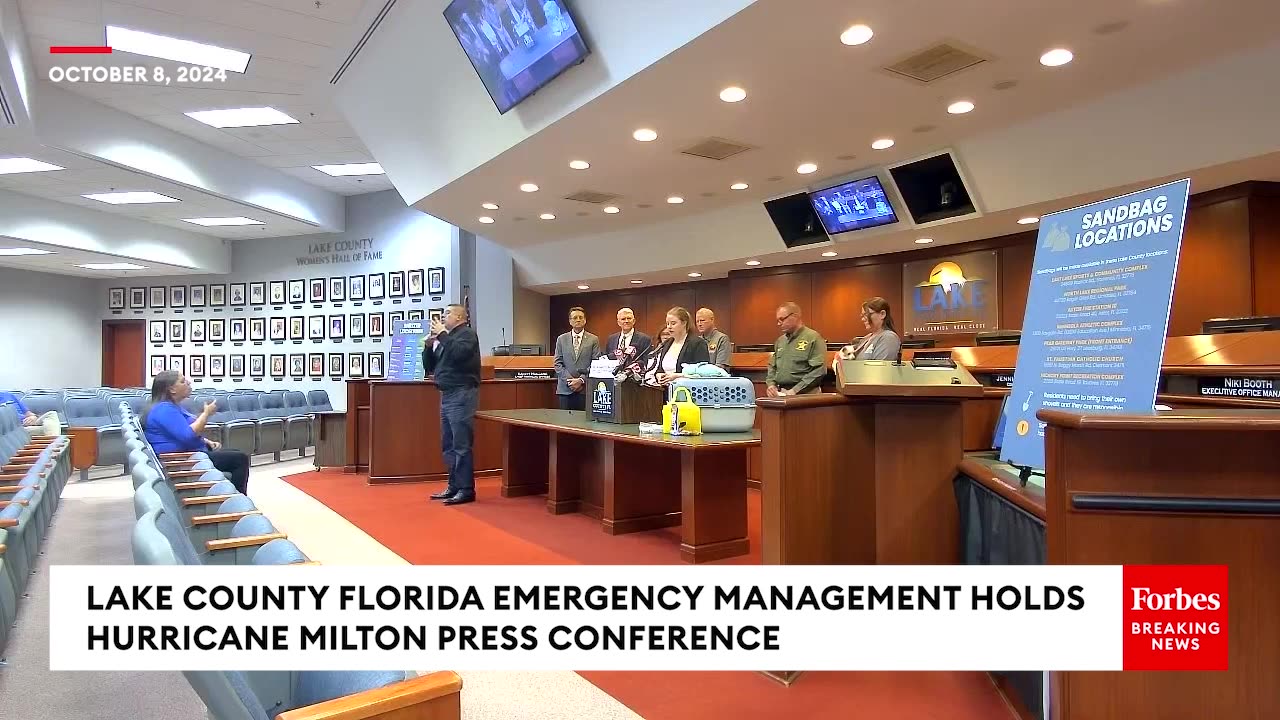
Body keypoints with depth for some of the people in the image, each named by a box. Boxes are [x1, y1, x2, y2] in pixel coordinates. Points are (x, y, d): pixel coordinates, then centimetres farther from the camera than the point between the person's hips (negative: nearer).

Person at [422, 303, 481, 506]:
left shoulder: (467, 334, -2)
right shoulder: (446, 337, 21)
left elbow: (458, 353, -23)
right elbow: (429, 367, 20)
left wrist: (442, 335, -13)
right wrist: (429, 345, 6)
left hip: (461, 394, -9)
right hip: (447, 395, 9)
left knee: (461, 445, -10)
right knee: (448, 446, 11)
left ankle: (466, 489, -7)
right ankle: (454, 486, 18)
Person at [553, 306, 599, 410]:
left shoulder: (593, 340, 6)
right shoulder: (561, 339, 11)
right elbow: (558, 364, 6)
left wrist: (581, 380, -11)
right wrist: (569, 380, -7)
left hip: (585, 389, -1)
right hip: (565, 389, 2)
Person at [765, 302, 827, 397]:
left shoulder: (813, 338, -3)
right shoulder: (780, 341, 19)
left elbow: (819, 370, -11)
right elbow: (772, 367, 26)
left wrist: (795, 391, -14)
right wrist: (771, 384, 6)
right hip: (780, 394, 5)